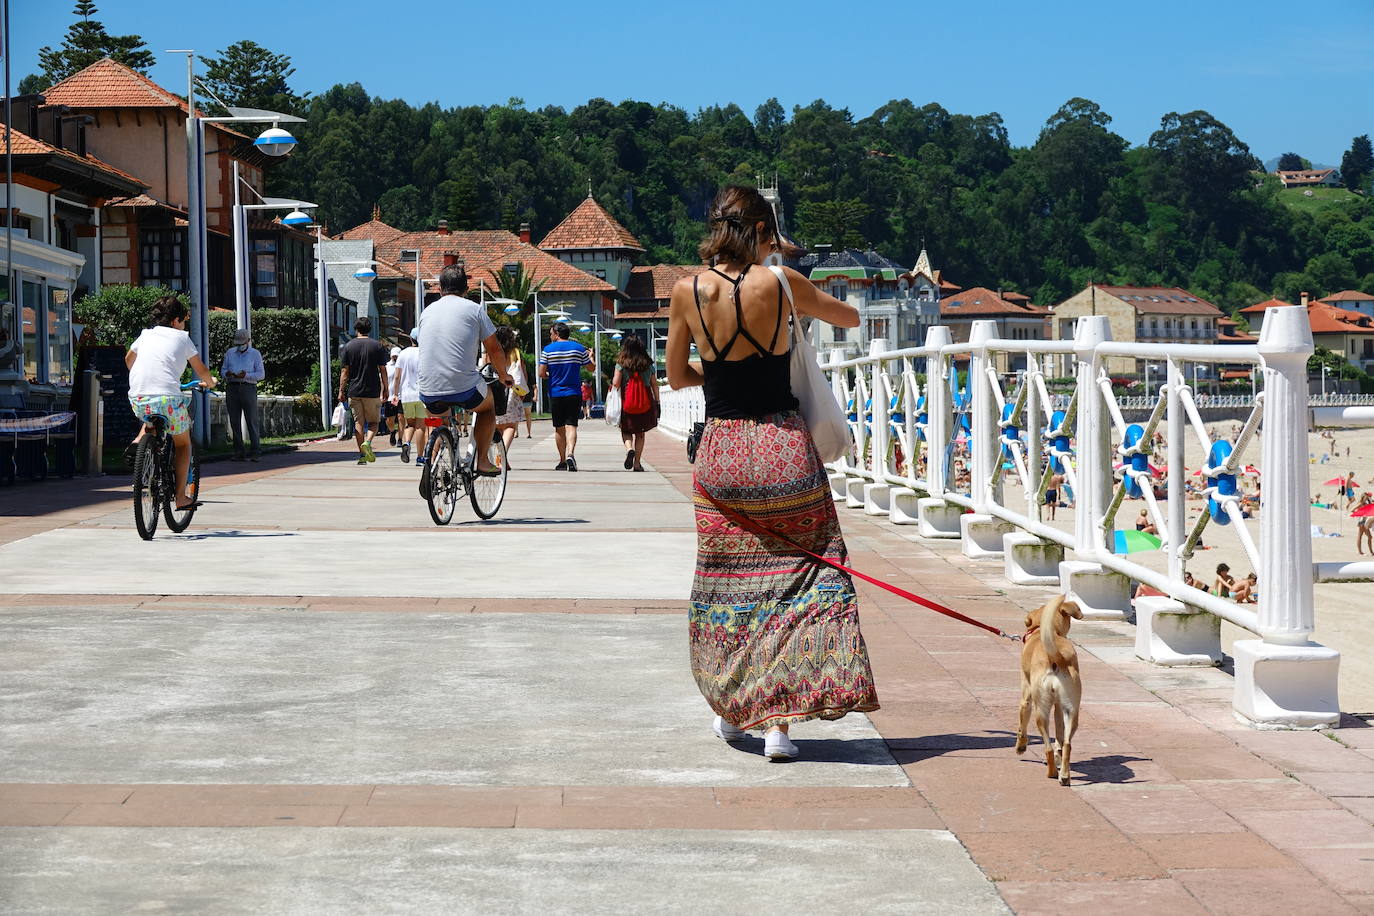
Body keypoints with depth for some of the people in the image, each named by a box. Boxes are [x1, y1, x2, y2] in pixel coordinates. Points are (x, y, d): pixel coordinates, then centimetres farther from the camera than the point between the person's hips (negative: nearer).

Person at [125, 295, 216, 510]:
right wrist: (209, 382, 35)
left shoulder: (146, 334, 20)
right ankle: (181, 496, 11)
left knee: (152, 418, 39)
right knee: (183, 444, 19)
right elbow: (201, 371, 13)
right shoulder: (181, 337, 10)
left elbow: (128, 360, 38)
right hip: (168, 399, -4)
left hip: (137, 400, 4)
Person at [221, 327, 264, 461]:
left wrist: (246, 375, -14)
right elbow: (223, 370, 18)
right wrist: (227, 374, -7)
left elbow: (261, 374, 3)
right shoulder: (230, 353, 17)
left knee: (251, 421, -8)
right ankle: (238, 453, 3)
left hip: (248, 388, -3)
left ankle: (255, 452, -9)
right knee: (235, 421, 1)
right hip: (232, 388, 3)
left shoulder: (255, 354, 8)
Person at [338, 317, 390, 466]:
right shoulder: (377, 346, -1)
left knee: (358, 422, 6)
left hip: (354, 392, 1)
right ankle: (367, 442, -17)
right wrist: (385, 389, 8)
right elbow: (383, 370, 0)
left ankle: (362, 455, 2)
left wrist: (341, 391, 6)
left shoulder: (348, 346, 2)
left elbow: (345, 371, 1)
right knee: (373, 421, 10)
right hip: (372, 392, -1)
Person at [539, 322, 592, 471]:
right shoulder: (579, 348, 1)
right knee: (571, 426, -6)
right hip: (574, 394, 0)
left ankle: (562, 461, 15)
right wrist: (590, 357, 31)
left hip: (555, 394, 0)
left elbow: (541, 373, -5)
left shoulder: (548, 350, -2)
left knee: (559, 428, 10)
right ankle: (570, 454, -29)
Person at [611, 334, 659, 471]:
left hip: (627, 403, -2)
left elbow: (616, 384, -12)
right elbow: (654, 385, 6)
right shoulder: (647, 364, 5)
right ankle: (637, 463, 9)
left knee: (626, 430, 11)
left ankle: (629, 449, -19)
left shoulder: (622, 363, -4)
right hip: (645, 404, 2)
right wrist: (657, 402, 11)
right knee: (640, 433, 12)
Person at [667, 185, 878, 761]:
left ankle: (730, 711, 28)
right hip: (783, 446, -2)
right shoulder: (780, 283, -6)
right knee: (795, 579, 4)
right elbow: (850, 318, 12)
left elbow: (677, 377, 10)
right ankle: (779, 723, 0)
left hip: (721, 449, 2)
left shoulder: (687, 291, -2)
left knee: (727, 582, 16)